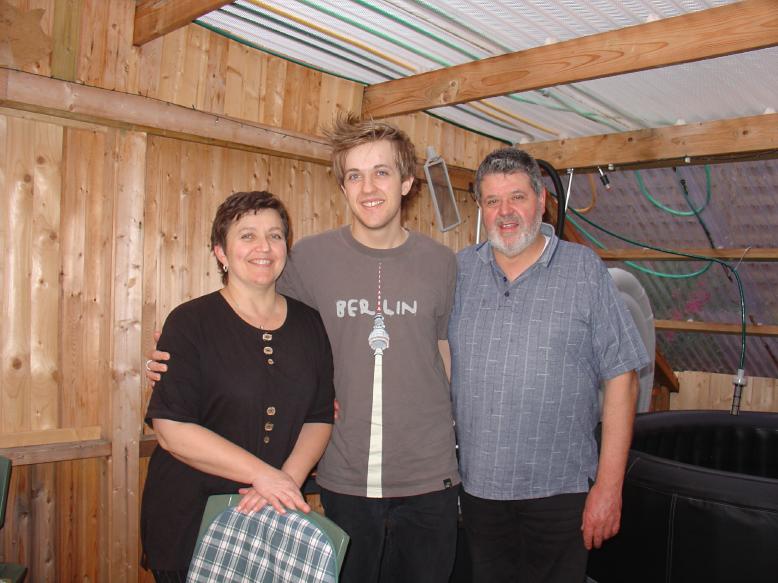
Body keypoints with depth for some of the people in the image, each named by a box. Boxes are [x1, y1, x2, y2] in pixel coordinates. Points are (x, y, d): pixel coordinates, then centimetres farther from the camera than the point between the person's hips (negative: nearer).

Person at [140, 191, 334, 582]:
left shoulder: (309, 324, 3)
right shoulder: (190, 323, -10)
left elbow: (320, 418, 3)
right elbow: (171, 428, -17)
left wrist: (289, 479, -15)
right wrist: (263, 474, -21)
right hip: (192, 521, -3)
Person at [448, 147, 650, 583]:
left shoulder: (584, 270, -3)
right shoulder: (460, 270, 4)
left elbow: (621, 378, -5)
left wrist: (609, 485, -9)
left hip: (560, 489, -2)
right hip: (478, 486, 3)